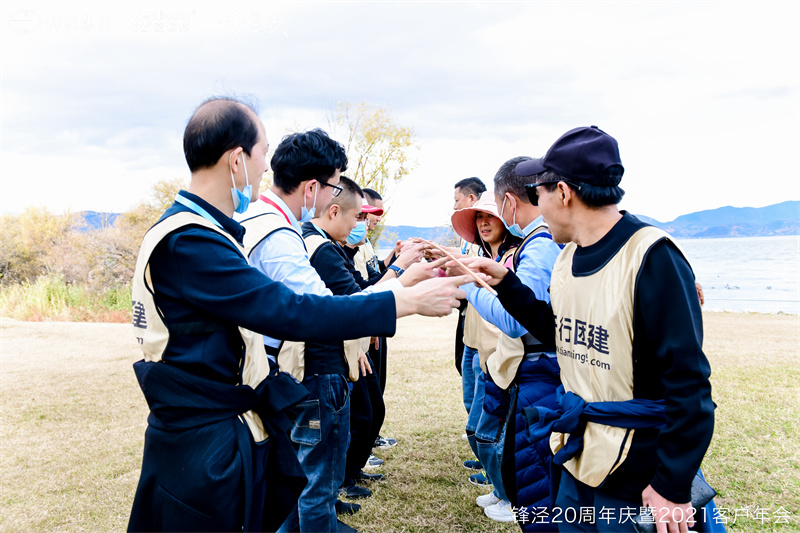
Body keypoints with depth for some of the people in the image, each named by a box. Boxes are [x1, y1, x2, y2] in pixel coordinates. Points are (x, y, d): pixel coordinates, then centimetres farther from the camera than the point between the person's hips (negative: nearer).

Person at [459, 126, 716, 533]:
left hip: (637, 473, -7)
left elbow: (688, 381, -20)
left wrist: (673, 486, -19)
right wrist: (506, 284, 10)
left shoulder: (651, 257, -20)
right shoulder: (567, 257, 5)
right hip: (577, 457, 8)